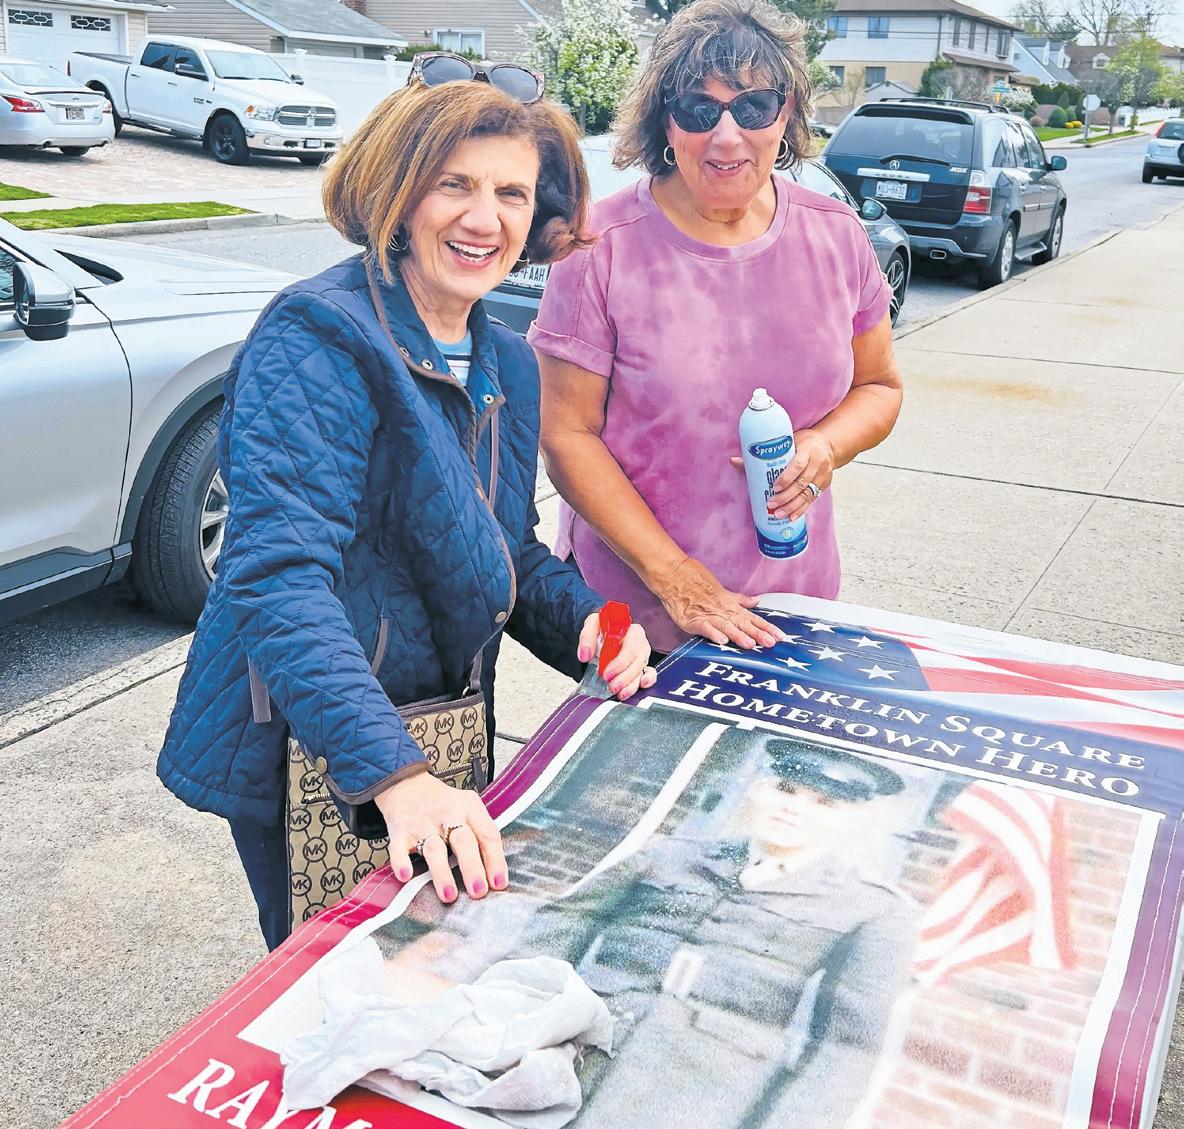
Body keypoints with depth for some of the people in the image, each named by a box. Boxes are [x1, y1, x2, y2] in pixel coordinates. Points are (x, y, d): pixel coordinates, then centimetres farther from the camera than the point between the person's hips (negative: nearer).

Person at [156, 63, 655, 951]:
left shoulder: (508, 365, 5)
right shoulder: (319, 339, -20)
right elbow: (281, 577, -31)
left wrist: (587, 624, -7)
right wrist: (395, 773, -40)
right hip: (309, 759, -7)